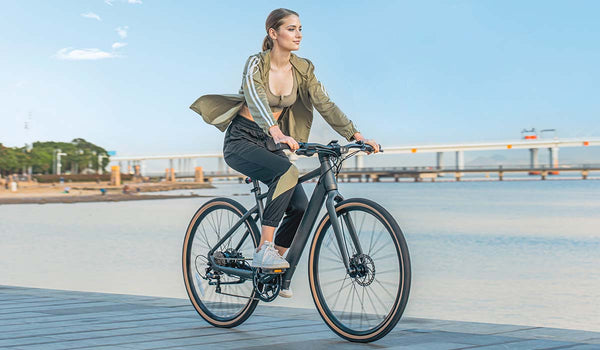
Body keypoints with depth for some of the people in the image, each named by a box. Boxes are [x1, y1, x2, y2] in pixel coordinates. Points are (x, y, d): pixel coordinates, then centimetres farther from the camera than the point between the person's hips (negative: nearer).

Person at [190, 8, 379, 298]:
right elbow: (255, 99, -35)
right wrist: (277, 133, -53)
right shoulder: (256, 64, -16)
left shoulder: (302, 69, 0)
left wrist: (357, 136, -16)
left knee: (300, 207, -13)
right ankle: (263, 250, -30)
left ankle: (274, 260, 9)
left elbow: (326, 105, -5)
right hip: (241, 141, -6)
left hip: (270, 143, 6)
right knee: (288, 172, -34)